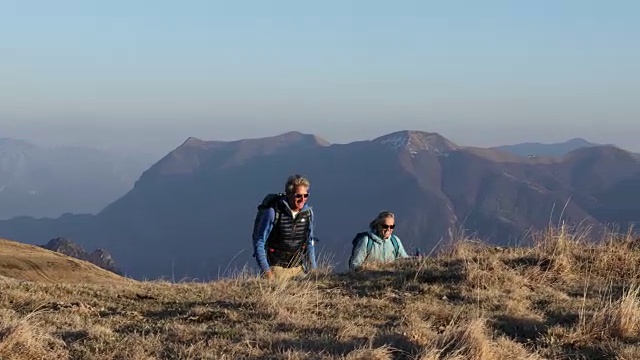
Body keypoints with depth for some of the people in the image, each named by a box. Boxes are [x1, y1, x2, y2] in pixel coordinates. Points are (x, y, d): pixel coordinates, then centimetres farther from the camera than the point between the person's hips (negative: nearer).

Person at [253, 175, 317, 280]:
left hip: (299, 268, 4)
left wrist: (313, 269, 11)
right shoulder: (273, 213, -16)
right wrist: (266, 271, -13)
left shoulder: (308, 213, -1)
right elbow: (258, 242, -9)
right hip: (277, 269, -4)